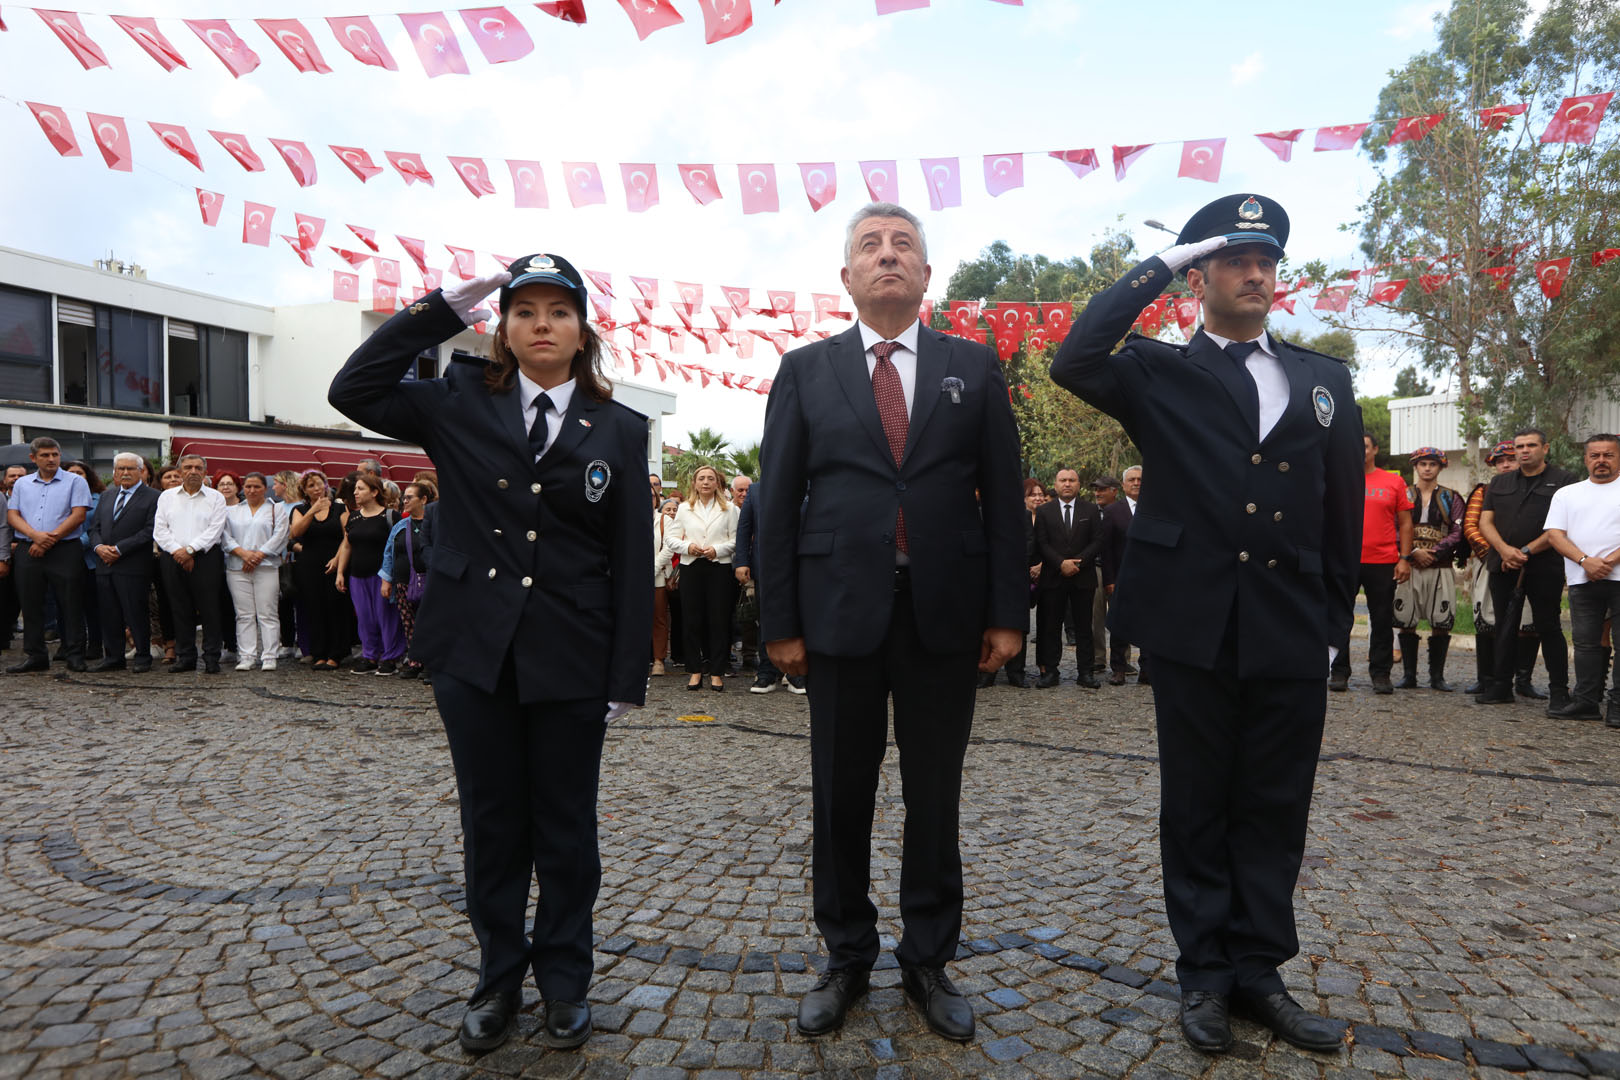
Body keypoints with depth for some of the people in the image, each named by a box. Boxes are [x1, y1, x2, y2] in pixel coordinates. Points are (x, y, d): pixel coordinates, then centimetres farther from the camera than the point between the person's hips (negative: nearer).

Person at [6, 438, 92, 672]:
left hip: (65, 550, -4)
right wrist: (35, 535, -11)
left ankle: (74, 656, 2)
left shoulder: (75, 482, 3)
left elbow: (78, 515, -7)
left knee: (70, 604, -3)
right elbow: (12, 515, 7)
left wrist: (49, 539, -12)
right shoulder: (22, 483, 15)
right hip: (27, 552, 4)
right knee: (30, 605, 7)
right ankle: (35, 656, 15)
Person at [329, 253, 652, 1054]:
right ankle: (499, 977, 32)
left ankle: (564, 980, 30)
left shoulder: (620, 431, 2)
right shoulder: (459, 404, 6)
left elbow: (632, 562, 0)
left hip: (571, 658, -1)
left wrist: (627, 679, -3)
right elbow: (354, 392, -3)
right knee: (491, 823, 13)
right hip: (473, 652, 1)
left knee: (566, 827, 11)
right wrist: (442, 310, -4)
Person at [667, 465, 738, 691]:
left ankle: (716, 671, 4)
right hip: (691, 567, 1)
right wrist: (688, 547, -8)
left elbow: (736, 540, 2)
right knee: (692, 619, 1)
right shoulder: (684, 508, 14)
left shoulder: (728, 509, 9)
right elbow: (670, 538, 9)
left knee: (719, 619, -2)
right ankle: (694, 670, 8)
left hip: (720, 567, -1)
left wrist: (717, 549, -13)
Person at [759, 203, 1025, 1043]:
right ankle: (846, 958, 30)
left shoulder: (974, 368, 7)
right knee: (840, 796, 10)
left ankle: (928, 962, 29)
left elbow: (1002, 495, 4)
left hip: (945, 612, 1)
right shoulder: (805, 370, 6)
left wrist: (1007, 611, -2)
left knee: (935, 795, 11)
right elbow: (778, 500, 2)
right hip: (841, 610, 0)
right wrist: (778, 619, -3)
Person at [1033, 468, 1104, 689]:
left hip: (1083, 577, 0)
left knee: (1084, 627, 4)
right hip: (1053, 579, 0)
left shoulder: (1091, 510, 9)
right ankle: (1050, 671, 6)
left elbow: (1097, 542, 2)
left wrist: (1078, 563, -11)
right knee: (1051, 627, 1)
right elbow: (1041, 544, 0)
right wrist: (1061, 563, -13)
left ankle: (1085, 672, 9)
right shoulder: (1044, 511, 7)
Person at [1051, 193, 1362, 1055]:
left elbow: (1343, 515, 13)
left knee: (1275, 812, 11)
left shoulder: (1324, 380, 13)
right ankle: (1205, 974, 23)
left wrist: (1334, 623, 9)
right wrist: (1155, 267, -10)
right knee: (1197, 808, 8)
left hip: (1293, 631, 3)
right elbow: (1075, 363, -18)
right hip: (1196, 625, -3)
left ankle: (1259, 970, 27)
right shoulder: (1160, 374, 4)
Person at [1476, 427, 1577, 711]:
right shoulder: (1500, 483, 16)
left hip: (1544, 567, -4)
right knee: (1505, 627, 9)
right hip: (1503, 567, 4)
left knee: (1548, 628, -1)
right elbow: (1485, 522, 8)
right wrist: (1504, 550, -9)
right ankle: (1501, 686, 15)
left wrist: (1527, 551, -14)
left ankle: (1559, 692, 7)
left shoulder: (1563, 480, 2)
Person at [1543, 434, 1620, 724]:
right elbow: (1555, 534, 6)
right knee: (1585, 642, 7)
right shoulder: (1566, 494, 16)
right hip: (1582, 581, 3)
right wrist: (1585, 561, -9)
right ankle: (1586, 702, 13)